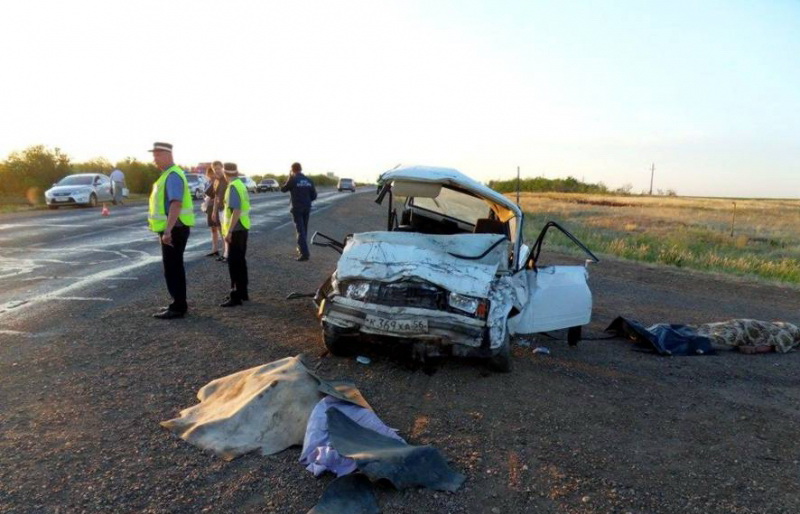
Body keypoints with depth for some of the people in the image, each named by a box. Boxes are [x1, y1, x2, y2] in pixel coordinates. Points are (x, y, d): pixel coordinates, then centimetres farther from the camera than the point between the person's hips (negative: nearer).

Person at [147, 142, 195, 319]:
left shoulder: (173, 175, -17)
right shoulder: (167, 174, 16)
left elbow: (176, 204, -28)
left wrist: (168, 230, -34)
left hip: (174, 230, -10)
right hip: (172, 228, 10)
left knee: (172, 268, -5)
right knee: (175, 267, 16)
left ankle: (177, 308, 1)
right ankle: (179, 304, 25)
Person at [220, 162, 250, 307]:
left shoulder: (233, 187, -16)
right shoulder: (240, 184, 13)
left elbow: (236, 211, -24)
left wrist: (229, 231, -24)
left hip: (236, 230, -10)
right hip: (242, 228, 10)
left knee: (234, 263, -6)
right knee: (240, 261, 16)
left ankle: (236, 296, -3)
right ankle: (242, 292, 25)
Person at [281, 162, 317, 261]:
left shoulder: (293, 180, -11)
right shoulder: (308, 180, 4)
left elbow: (283, 189, 3)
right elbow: (314, 195, 5)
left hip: (297, 208, -5)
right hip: (307, 208, 5)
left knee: (300, 230, -6)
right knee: (304, 230, 18)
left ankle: (304, 253, -13)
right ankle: (301, 248, 32)